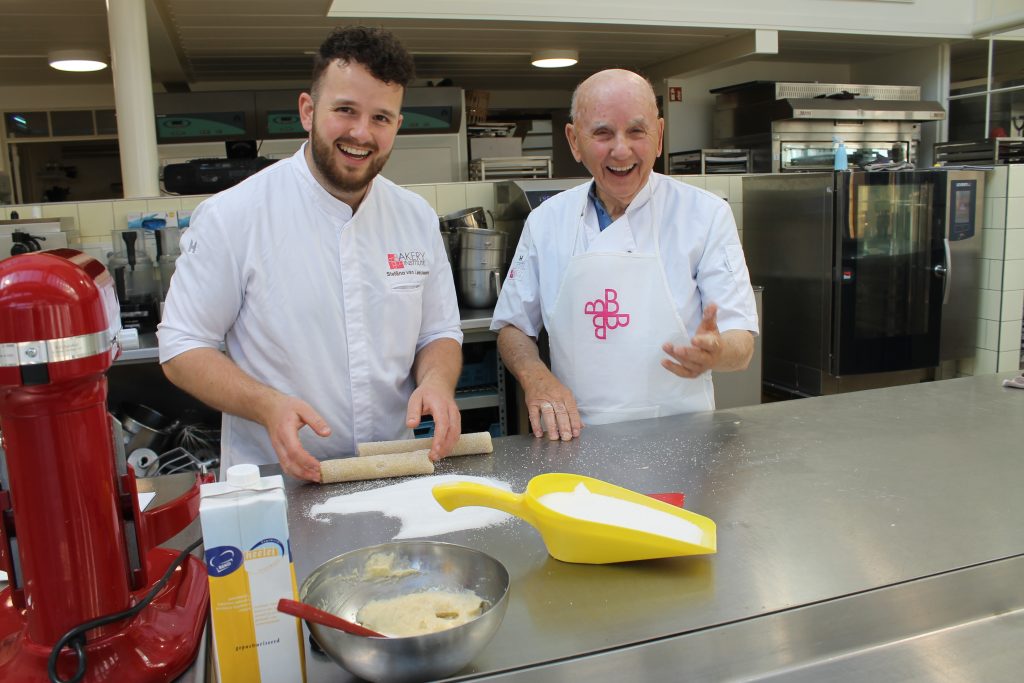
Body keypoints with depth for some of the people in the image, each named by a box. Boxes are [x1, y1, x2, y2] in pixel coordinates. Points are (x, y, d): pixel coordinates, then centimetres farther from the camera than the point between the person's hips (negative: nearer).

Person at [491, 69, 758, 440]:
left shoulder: (707, 215, -1)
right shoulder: (546, 221, 6)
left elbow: (741, 344, -3)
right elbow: (512, 327, 14)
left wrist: (715, 351, -26)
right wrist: (537, 377, -7)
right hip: (576, 438, 2)